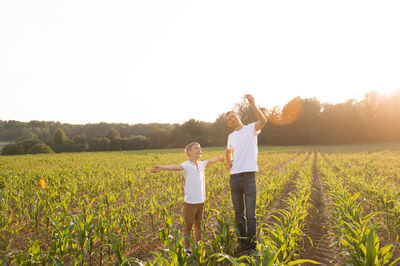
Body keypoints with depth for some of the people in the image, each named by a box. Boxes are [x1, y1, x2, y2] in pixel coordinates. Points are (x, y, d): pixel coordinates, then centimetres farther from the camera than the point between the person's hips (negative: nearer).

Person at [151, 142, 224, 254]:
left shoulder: (201, 164, 9)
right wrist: (162, 167, -50)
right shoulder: (186, 165, -12)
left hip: (201, 201, 6)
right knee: (188, 226, 4)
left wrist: (219, 158, 49)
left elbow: (209, 161, 30)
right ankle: (187, 248, 15)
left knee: (198, 225, 16)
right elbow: (176, 167, -31)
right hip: (190, 202, -6)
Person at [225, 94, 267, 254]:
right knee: (238, 214, 11)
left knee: (250, 214, -5)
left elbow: (263, 121, -20)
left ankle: (252, 246, 4)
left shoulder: (251, 128, 2)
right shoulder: (231, 136, 19)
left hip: (249, 175, -6)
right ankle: (242, 243, 22)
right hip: (234, 176, 6)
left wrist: (253, 105, -29)